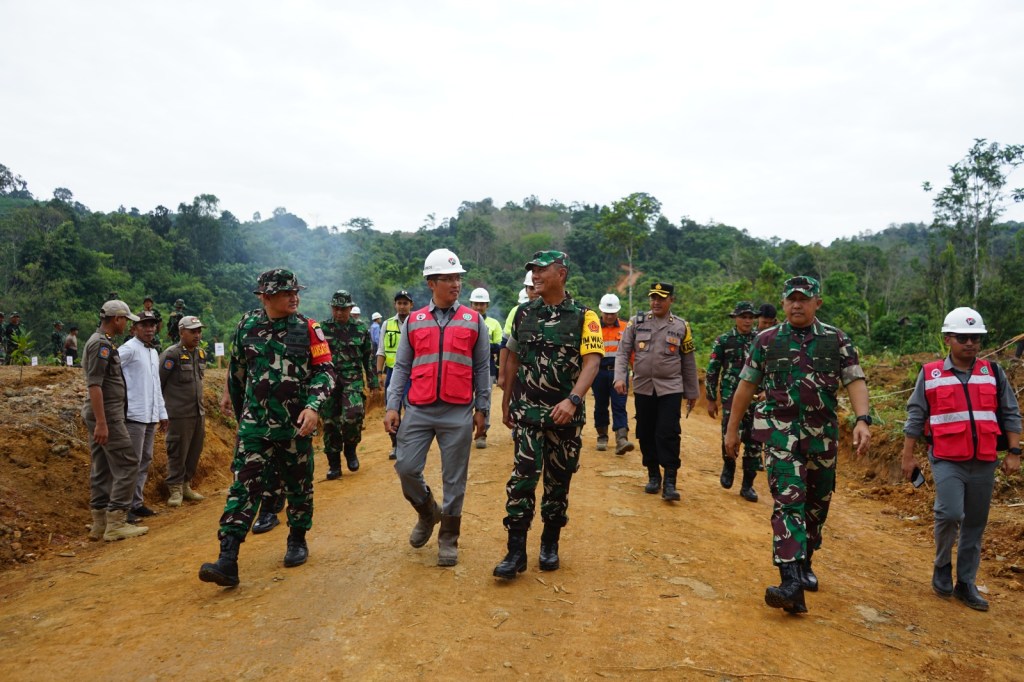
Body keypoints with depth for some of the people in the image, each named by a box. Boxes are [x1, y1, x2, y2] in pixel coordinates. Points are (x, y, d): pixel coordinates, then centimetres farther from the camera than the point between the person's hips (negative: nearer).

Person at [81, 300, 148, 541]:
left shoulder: (99, 341, 16)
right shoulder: (102, 344, -15)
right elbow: (94, 385, -22)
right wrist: (101, 422, -24)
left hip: (100, 415, 10)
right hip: (107, 414, -10)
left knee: (101, 469, 11)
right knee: (126, 465, -8)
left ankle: (100, 524, 16)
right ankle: (116, 523, -7)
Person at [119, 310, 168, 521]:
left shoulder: (154, 353, 18)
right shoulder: (129, 348, -8)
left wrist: (162, 413, 21)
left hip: (151, 416, 8)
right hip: (134, 415, -8)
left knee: (145, 460, 12)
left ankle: (137, 503, 20)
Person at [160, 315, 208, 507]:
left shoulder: (201, 354, 10)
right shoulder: (171, 354, -12)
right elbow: (157, 382, -8)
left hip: (198, 412, 7)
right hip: (179, 414, -7)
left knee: (195, 451, 13)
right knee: (177, 452, 0)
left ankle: (186, 486, 26)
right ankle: (175, 489, 12)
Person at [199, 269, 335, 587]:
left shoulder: (308, 329, -3)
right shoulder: (246, 328, 2)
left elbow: (325, 370, -6)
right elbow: (236, 373, 14)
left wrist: (313, 406, -22)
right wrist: (240, 413, 20)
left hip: (296, 426, 0)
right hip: (255, 425, 0)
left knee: (299, 485, 12)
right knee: (244, 486, -7)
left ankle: (297, 541, 33)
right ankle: (227, 561, -9)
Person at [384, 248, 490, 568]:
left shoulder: (474, 321, 5)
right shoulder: (413, 322, 8)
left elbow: (482, 368, 6)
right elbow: (401, 367, 9)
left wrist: (481, 409, 2)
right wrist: (392, 406, 1)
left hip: (458, 413, -1)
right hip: (418, 410, 1)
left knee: (454, 478, 4)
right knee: (406, 467, 0)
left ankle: (448, 539, 20)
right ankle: (428, 512, 29)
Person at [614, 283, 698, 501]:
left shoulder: (681, 326, 3)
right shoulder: (637, 322, 4)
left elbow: (688, 362, 8)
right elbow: (623, 352, 2)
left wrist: (692, 392, 10)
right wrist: (620, 377, -13)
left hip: (670, 388, -2)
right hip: (643, 387, 2)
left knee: (668, 434, -9)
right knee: (646, 433, 8)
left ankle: (669, 482, -3)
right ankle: (653, 476, 23)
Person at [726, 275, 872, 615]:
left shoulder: (836, 340, 5)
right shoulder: (766, 340, 2)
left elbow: (855, 381, -3)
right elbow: (746, 385, 6)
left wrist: (863, 420, -19)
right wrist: (732, 429, 7)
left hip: (823, 434, 3)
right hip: (781, 432, -2)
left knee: (817, 504, 13)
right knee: (788, 501, -13)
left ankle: (804, 563, 34)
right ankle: (791, 583, -18)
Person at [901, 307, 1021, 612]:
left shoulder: (994, 372, 6)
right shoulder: (930, 374, 0)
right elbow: (915, 417, 3)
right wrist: (908, 455, 3)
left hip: (984, 463, 3)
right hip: (947, 461, -3)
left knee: (975, 525, 9)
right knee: (950, 513, -16)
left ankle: (966, 583, 22)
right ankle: (942, 566, 11)